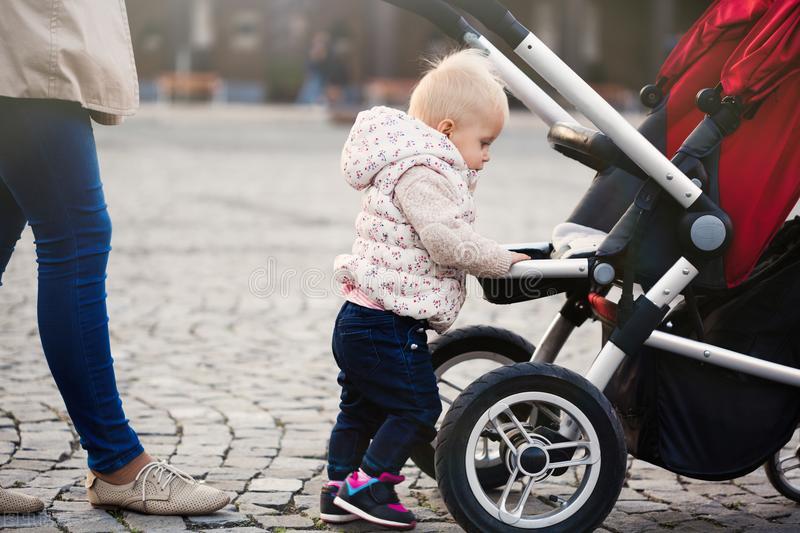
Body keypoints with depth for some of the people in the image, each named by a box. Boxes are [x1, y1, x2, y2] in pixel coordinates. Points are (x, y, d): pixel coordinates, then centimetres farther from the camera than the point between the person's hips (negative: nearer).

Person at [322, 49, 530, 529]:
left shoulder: (422, 166, 17)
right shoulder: (421, 173, -18)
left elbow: (441, 242, 24)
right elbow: (449, 242, -25)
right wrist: (503, 260, -14)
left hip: (361, 322, 11)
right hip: (388, 327, -11)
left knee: (361, 408, 18)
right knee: (418, 406, -3)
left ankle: (339, 489, 25)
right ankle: (367, 485, 0)